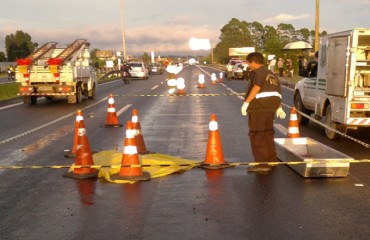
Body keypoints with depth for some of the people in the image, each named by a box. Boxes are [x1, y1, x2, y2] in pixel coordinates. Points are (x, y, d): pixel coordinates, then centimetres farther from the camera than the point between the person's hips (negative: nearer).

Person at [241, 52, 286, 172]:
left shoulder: (257, 72, -6)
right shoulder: (271, 74, 22)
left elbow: (256, 87, -24)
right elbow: (278, 92, 25)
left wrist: (246, 102, -26)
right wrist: (279, 108, 33)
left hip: (259, 107, -9)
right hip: (271, 107, 9)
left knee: (257, 136, -6)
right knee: (268, 133, 20)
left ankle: (262, 164, -9)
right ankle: (271, 159, 32)